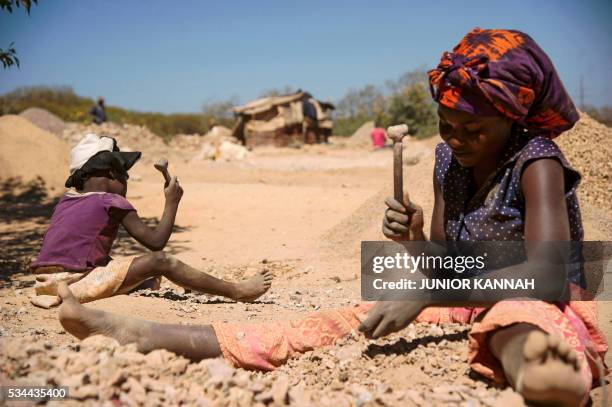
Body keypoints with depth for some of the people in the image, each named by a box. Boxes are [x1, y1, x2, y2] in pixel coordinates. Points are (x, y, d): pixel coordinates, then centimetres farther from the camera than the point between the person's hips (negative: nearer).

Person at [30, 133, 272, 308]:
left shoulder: (65, 201, 16)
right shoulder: (111, 202, -6)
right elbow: (156, 241, -7)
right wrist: (172, 202, 3)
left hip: (46, 283, 9)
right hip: (75, 284, -9)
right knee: (160, 261, -12)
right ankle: (237, 291, -8)